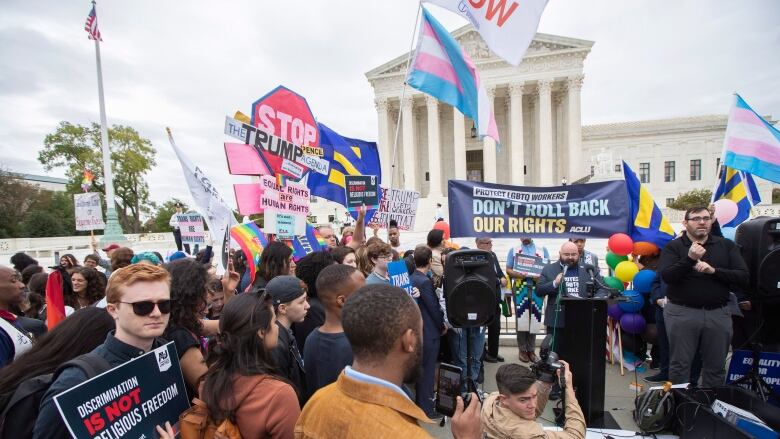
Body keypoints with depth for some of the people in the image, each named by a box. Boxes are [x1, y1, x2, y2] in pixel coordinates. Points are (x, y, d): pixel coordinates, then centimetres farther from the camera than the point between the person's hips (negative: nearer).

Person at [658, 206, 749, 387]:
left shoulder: (726, 246, 8)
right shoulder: (673, 247, 0)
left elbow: (744, 277, 0)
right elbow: (666, 276, -14)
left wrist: (713, 270, -15)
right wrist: (689, 258, -25)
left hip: (718, 313, 3)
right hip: (682, 313, -3)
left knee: (716, 366, 13)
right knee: (679, 364, 5)